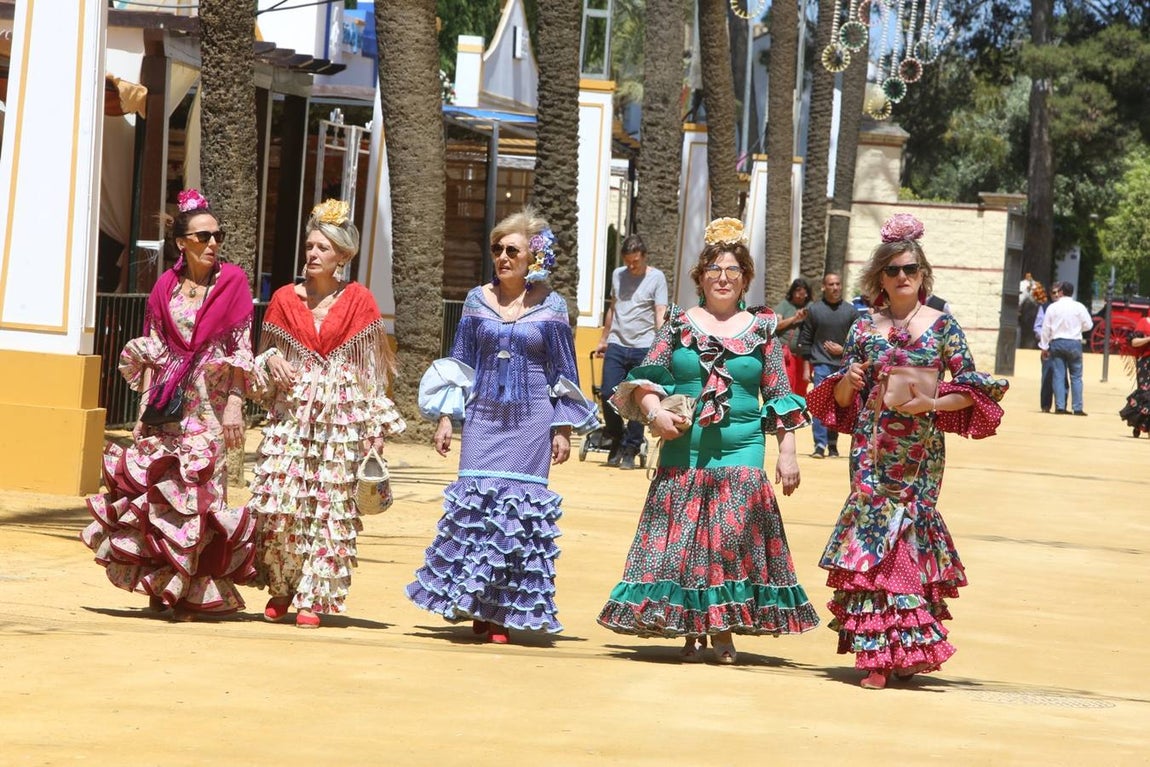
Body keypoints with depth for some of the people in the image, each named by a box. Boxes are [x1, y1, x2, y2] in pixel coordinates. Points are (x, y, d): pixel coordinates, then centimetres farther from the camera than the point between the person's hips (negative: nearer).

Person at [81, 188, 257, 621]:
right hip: (167, 407, 3)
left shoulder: (232, 282, 1)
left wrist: (235, 404, -11)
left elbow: (241, 350, -2)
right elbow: (151, 352, 10)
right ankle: (164, 586, 10)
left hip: (209, 407, -3)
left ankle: (194, 592, -1)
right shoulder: (166, 286, 9)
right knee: (157, 491, -1)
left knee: (198, 494, -7)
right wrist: (144, 408, 4)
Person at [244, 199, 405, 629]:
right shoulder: (285, 299, 7)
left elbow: (374, 364, 6)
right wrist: (272, 360, -8)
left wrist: (374, 425, 2)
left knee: (329, 503, -3)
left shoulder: (358, 301, 3)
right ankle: (281, 588, 8)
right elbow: (262, 353, 16)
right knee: (280, 498, -9)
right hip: (291, 411, 1)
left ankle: (313, 598, 3)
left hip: (340, 416, -1)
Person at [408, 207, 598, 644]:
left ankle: (506, 613, 1)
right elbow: (460, 363, 11)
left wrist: (563, 429, 0)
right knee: (474, 503, -6)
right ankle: (473, 604, 3)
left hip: (531, 420, -2)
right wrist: (446, 417, 5)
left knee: (520, 507, -4)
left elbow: (563, 373, 4)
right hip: (483, 416, 2)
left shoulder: (550, 307, 1)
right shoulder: (478, 300, 7)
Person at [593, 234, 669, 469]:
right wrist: (604, 339, 26)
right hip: (616, 345, 4)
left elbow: (660, 314, -7)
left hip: (643, 348, -4)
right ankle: (616, 441, 17)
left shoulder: (656, 278, -1)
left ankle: (630, 450, 6)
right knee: (608, 394, -4)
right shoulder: (617, 275, 13)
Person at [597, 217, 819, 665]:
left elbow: (779, 397, 9)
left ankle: (723, 631, -2)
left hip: (740, 454, -1)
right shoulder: (679, 324, 9)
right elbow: (645, 379, 7)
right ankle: (691, 631, 6)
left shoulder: (761, 330, 9)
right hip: (683, 451, 1)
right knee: (682, 541, -2)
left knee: (734, 537, -11)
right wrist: (655, 413, -12)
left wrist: (787, 452, 3)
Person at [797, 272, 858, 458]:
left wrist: (844, 350, -6)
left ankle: (832, 444, 15)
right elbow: (805, 340, 7)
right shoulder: (813, 310, 5)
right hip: (821, 364, -1)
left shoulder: (851, 311, 6)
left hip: (844, 364, 1)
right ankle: (820, 445, -13)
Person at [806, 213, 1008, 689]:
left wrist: (929, 403, -16)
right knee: (874, 533, -4)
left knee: (908, 534, -1)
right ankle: (878, 653, 0)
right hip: (873, 449, 1)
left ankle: (904, 650, 8)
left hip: (920, 450, -1)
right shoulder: (865, 328, 6)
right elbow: (841, 398, 10)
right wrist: (849, 380, -12)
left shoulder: (942, 326, 2)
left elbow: (970, 390, 0)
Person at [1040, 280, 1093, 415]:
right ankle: (1077, 408, 0)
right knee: (1076, 376, 5)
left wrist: (1044, 347, 7)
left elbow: (1046, 328, 0)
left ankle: (1060, 406, -3)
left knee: (1058, 376, 3)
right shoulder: (1079, 307, -3)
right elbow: (1088, 325, 0)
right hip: (1074, 343, 0)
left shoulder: (1052, 307, -2)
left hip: (1057, 343, 0)